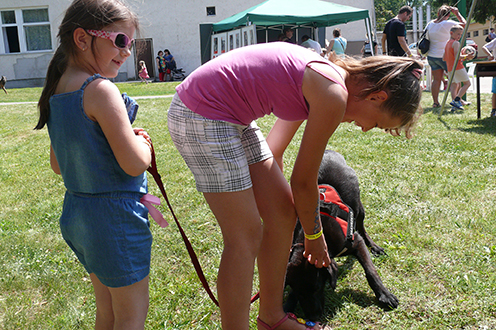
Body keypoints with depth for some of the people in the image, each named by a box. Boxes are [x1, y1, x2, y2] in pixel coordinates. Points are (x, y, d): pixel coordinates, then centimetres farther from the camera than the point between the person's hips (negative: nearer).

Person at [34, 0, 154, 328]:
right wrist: (143, 142, -2)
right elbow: (134, 163, -25)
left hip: (76, 212, 8)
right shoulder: (100, 89, -20)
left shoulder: (57, 92, 7)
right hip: (115, 216, -8)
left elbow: (58, 165, 14)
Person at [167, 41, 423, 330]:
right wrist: (314, 235, 9)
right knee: (246, 235, -6)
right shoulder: (335, 97, -18)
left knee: (283, 210, 10)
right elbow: (303, 180, -8)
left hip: (233, 117, 10)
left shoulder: (325, 76, 9)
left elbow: (273, 153, 19)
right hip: (200, 116, -10)